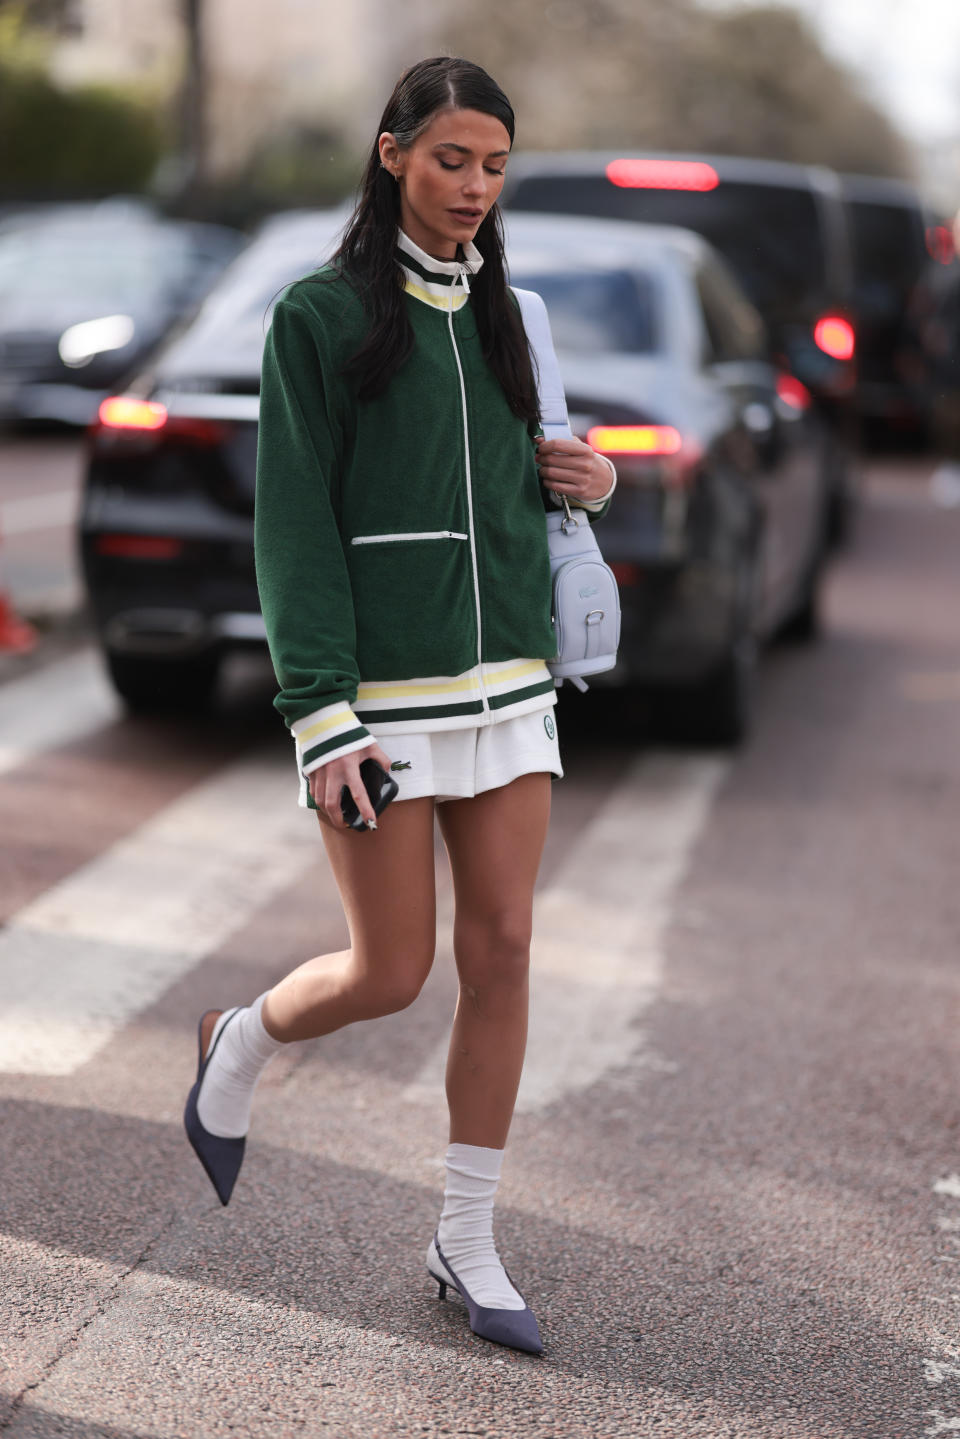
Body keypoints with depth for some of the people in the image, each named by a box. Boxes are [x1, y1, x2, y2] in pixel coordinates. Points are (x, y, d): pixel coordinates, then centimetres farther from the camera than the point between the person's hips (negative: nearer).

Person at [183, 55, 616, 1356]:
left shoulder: (503, 318, 12)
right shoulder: (322, 316, -5)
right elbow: (295, 524, -9)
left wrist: (588, 481, 1)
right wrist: (320, 716, -16)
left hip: (509, 685, 5)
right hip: (381, 692, -5)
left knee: (502, 957, 3)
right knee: (390, 973, -1)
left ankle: (469, 1241, 16)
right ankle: (240, 1044, 33)